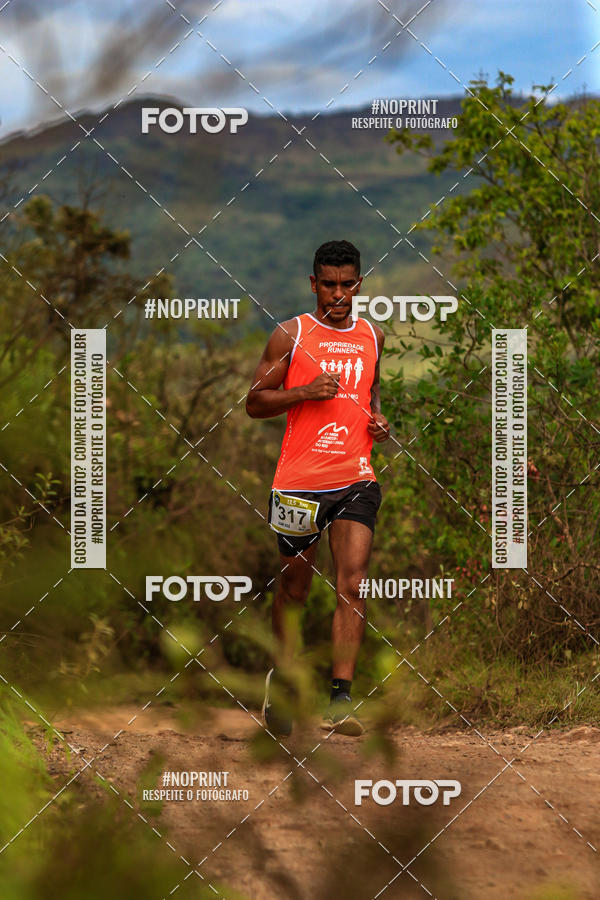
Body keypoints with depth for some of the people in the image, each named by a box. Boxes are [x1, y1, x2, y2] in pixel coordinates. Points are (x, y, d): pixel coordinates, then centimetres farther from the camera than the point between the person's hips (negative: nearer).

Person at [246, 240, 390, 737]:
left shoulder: (372, 336, 12)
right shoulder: (290, 335, 1)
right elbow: (254, 401, 1)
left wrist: (379, 419, 10)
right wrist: (305, 391, -15)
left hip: (356, 478, 2)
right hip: (300, 480, -2)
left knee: (352, 585, -14)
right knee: (295, 586, 11)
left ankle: (340, 697, -15)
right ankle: (282, 677, 34)